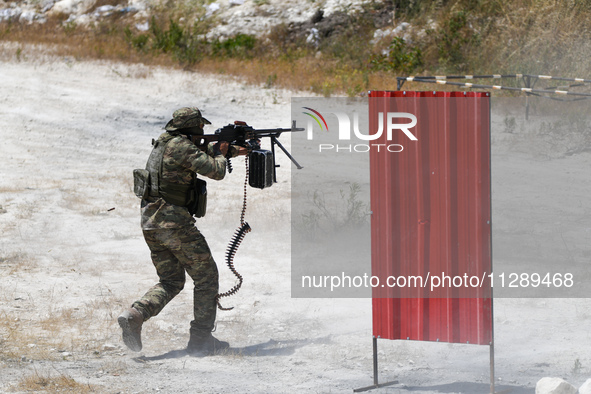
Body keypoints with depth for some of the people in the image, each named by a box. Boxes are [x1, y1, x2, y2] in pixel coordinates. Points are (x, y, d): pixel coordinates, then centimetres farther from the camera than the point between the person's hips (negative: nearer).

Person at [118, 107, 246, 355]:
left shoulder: (163, 143, 16)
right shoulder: (182, 147, -12)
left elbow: (201, 154, 32)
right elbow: (215, 171, -15)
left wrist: (235, 150, 36)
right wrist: (220, 154, 7)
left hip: (150, 222, 9)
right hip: (174, 222, -9)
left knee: (171, 282, 15)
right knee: (206, 276, 5)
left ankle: (134, 315, -8)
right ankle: (201, 339, 6)